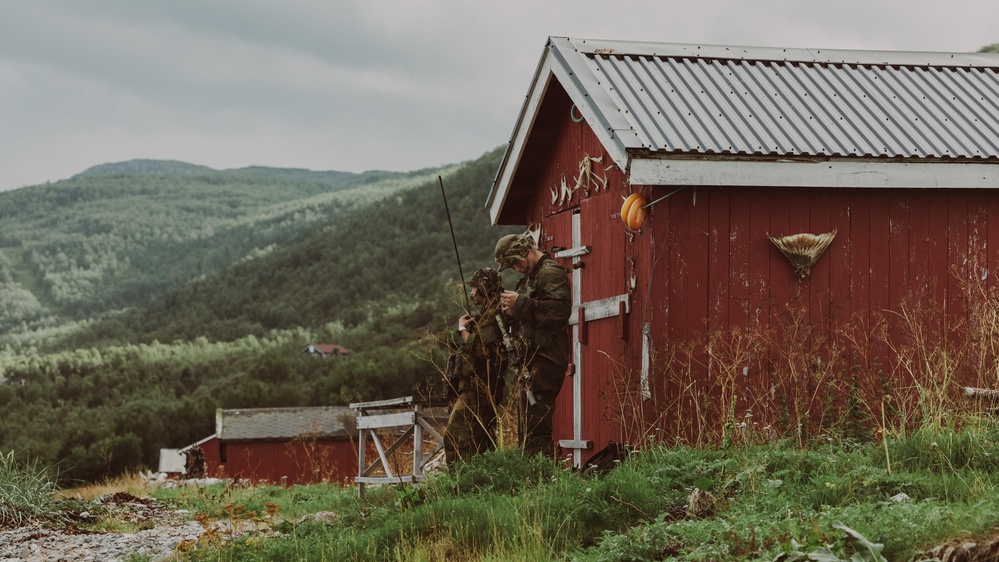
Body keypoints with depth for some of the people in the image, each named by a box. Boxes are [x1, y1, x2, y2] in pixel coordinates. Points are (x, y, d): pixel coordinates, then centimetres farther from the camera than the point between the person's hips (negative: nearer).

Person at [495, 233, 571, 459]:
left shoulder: (550, 273, -9)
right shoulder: (530, 277, 23)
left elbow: (561, 309, -24)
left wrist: (520, 304, -19)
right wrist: (513, 311, 6)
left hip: (544, 360, -11)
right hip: (532, 359, 11)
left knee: (534, 426, -14)